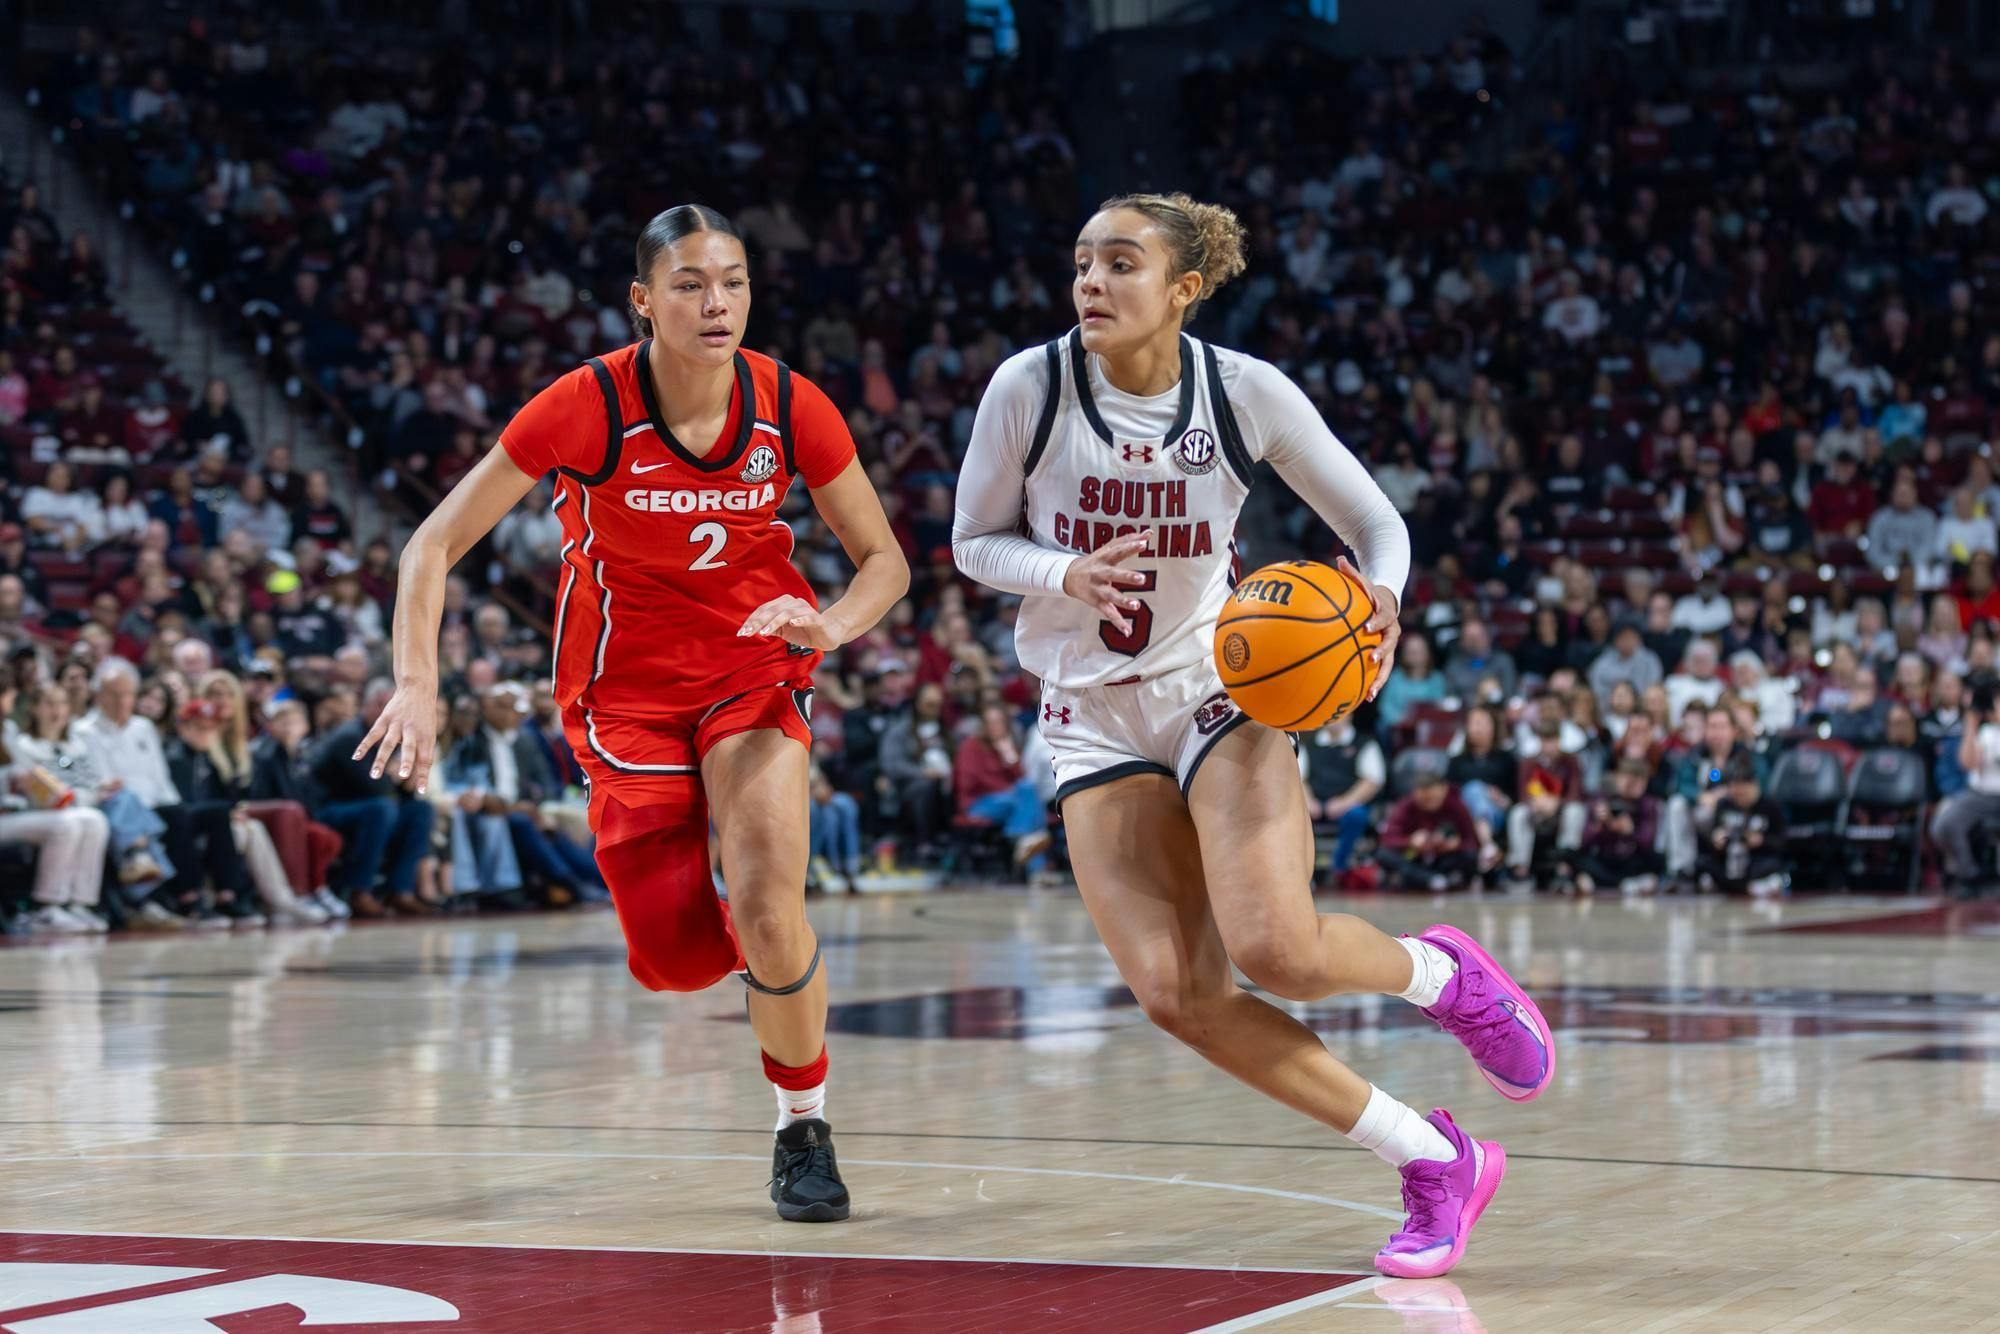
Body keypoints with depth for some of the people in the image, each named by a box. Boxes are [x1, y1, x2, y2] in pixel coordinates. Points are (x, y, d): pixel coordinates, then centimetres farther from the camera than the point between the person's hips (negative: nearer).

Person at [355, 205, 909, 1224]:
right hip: (625, 688, -1)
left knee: (767, 904, -21)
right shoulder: (587, 406, -21)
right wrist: (416, 684, -28)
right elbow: (434, 545, -15)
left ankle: (803, 1126, 4)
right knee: (679, 960, -6)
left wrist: (832, 626, -24)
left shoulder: (791, 407, -14)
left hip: (755, 673, 1)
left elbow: (884, 558, -2)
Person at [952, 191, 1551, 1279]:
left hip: (1219, 685, -2)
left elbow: (1374, 523, -1)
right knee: (1176, 993, -14)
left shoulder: (1246, 393, -12)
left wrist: (1381, 599, -23)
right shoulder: (1030, 386, -12)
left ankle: (1442, 972, 12)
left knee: (1278, 951, -24)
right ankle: (1434, 1162, 0)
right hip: (1091, 717, 2)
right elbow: (976, 542, 0)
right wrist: (1067, 576, -21)